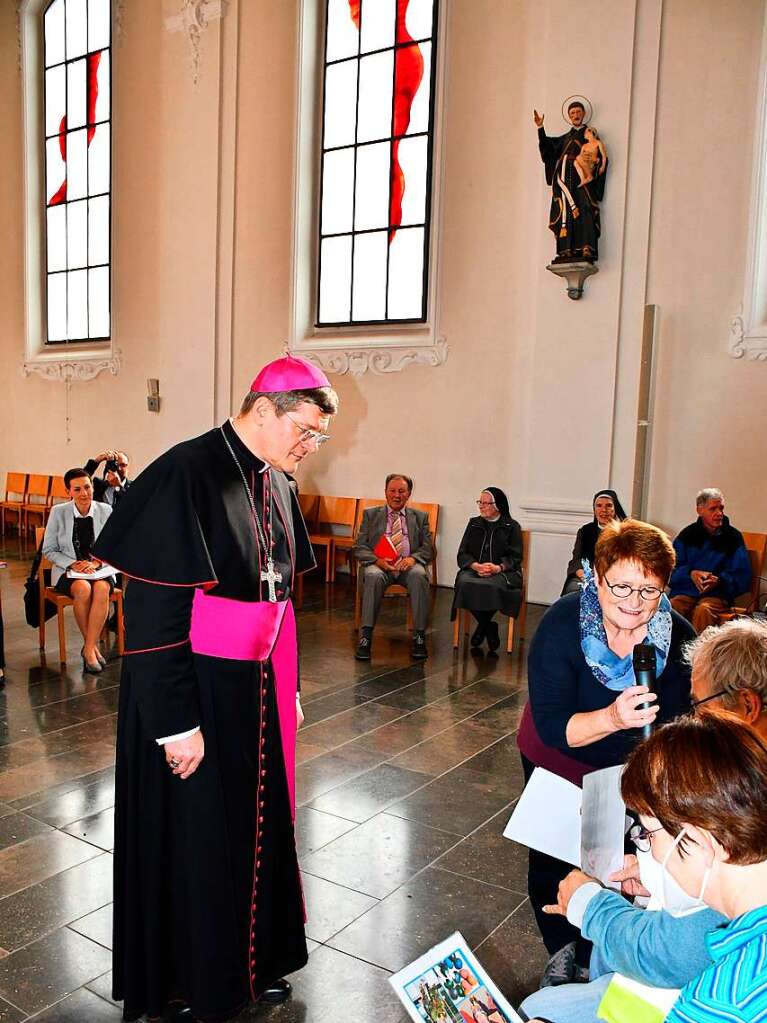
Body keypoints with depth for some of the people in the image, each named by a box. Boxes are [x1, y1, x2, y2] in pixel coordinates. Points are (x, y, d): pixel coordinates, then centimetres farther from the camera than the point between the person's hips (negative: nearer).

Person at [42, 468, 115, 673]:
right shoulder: (58, 512, -2)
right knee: (83, 589, -34)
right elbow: (49, 550, 3)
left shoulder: (105, 511, 0)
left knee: (101, 589, -34)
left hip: (99, 569, 1)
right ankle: (92, 646, -16)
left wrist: (96, 562, -15)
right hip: (68, 571, -1)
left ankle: (88, 649, -25)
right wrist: (73, 564, -13)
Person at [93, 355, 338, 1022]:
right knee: (193, 840, 10)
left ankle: (253, 963, 41)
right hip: (194, 692, -7)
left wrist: (287, 689, 16)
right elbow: (152, 611, -20)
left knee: (257, 824, 19)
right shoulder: (187, 474, -19)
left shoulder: (276, 485, 5)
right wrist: (176, 723, -19)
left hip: (259, 691, 8)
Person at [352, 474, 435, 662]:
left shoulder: (420, 517, 17)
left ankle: (419, 636, -28)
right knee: (373, 576, -35)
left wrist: (413, 558, -13)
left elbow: (428, 549, 9)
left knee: (419, 576, -34)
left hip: (408, 565, 1)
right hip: (379, 565, 0)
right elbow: (359, 548, 8)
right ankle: (366, 636, -31)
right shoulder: (371, 514, 15)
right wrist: (377, 560, -13)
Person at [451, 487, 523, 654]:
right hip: (474, 569, 2)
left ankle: (482, 627, -9)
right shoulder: (474, 523, 18)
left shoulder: (512, 526, 10)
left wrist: (498, 568, -19)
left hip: (502, 572, -2)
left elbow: (515, 557, 2)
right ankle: (489, 628, -14)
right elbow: (462, 554, 10)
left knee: (493, 586, -38)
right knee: (465, 584, -34)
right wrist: (476, 566, -12)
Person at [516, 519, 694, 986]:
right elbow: (552, 727, -31)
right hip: (556, 761, -1)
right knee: (550, 863, 12)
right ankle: (562, 951, 41)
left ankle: (589, 963, 40)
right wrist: (613, 718, -49)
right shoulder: (563, 624, -30)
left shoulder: (680, 640, -24)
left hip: (627, 772, 1)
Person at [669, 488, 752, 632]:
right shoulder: (688, 534, 12)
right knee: (670, 607, -31)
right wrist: (691, 574, -11)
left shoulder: (733, 537, 7)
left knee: (704, 610, -35)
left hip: (717, 594, -1)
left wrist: (719, 580, -14)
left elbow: (743, 577, 4)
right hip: (685, 591, 2)